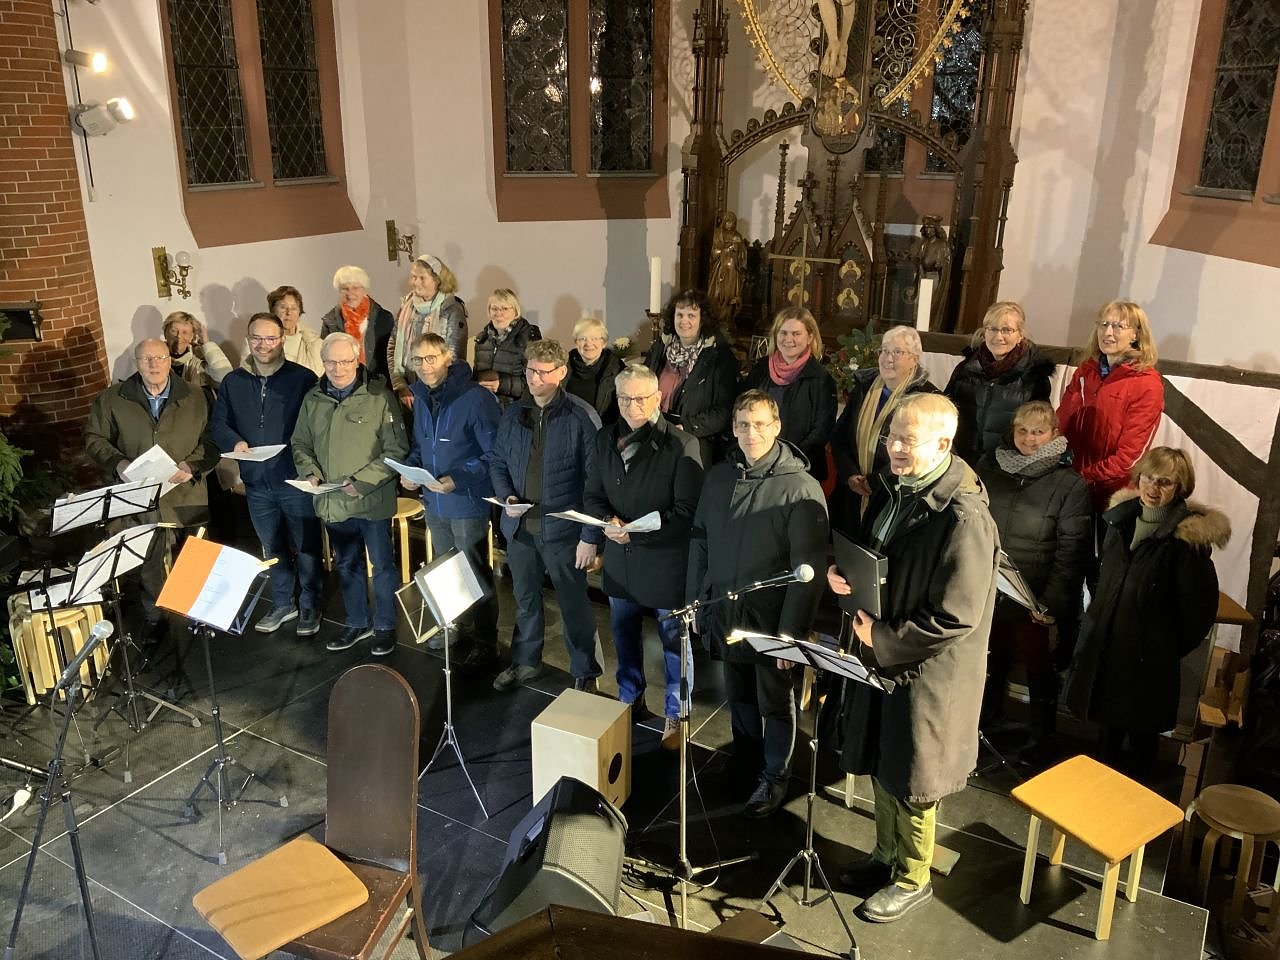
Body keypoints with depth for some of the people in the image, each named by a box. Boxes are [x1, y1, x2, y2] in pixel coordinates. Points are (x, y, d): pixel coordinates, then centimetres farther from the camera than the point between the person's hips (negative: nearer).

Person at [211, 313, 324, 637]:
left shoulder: (303, 378, -9)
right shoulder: (233, 382, 5)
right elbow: (218, 423, 9)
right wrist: (234, 442, -12)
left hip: (296, 480, -4)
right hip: (257, 482, 4)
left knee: (306, 547, 7)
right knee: (273, 548, 19)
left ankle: (310, 606, 25)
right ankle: (283, 604, 35)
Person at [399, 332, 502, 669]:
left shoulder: (475, 398, -20)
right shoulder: (421, 398, 4)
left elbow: (494, 454, -20)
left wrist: (458, 479, -27)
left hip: (467, 504, -7)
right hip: (434, 502, 8)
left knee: (475, 575, 6)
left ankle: (484, 643, 20)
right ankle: (457, 627, 42)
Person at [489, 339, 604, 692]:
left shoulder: (581, 418, -13)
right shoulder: (513, 414, 3)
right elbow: (497, 461, 14)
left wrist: (591, 536, -15)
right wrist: (506, 496, -6)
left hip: (562, 529, -5)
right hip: (519, 526, 5)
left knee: (574, 605, 8)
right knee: (525, 600, 21)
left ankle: (584, 673, 25)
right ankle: (526, 661, 41)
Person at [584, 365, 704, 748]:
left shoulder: (681, 444, -16)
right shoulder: (606, 439, 3)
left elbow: (687, 510, -17)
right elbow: (592, 495, 7)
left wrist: (637, 530, -25)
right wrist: (608, 520, -15)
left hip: (667, 561, -5)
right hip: (620, 559, 5)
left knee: (674, 642, 9)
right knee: (624, 636, 21)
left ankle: (675, 714, 29)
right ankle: (630, 700, 43)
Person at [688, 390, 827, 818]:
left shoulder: (800, 487, -16)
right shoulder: (718, 478, 0)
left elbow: (808, 565, -16)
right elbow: (699, 542, 8)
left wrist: (792, 628, -18)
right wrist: (695, 601, 7)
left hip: (771, 617, -4)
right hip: (725, 610, 5)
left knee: (775, 702, 13)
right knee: (738, 695, 20)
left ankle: (774, 777, 32)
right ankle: (744, 764, 40)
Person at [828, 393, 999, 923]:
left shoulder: (964, 517, -27)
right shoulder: (892, 486, -1)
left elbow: (955, 618, -25)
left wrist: (881, 640, -21)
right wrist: (842, 571, -7)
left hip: (926, 672, -7)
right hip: (879, 654, 8)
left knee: (909, 780, 12)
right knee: (879, 765, 23)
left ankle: (913, 879, 35)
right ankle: (886, 855, 46)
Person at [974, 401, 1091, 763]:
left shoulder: (1069, 484, -13)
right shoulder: (988, 468, -2)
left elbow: (1072, 550, -13)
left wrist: (1052, 601, -16)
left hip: (1034, 599, -3)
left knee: (1039, 669, 13)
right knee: (992, 658, 23)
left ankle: (1044, 738, 32)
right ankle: (987, 713, 47)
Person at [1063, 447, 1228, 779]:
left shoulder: (1189, 536, -18)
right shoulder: (1122, 516, 2)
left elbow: (1199, 603, -13)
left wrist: (1175, 647, -3)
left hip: (1149, 652, -6)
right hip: (1104, 642, 6)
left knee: (1142, 727, 10)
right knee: (1110, 719, 21)